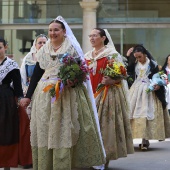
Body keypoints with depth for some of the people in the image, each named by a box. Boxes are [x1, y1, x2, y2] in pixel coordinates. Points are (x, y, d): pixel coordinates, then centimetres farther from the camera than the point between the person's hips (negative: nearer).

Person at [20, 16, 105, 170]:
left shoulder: (72, 48, 1)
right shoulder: (43, 50, 13)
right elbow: (36, 74, 13)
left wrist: (73, 81, -24)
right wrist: (28, 96, 8)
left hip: (66, 94, -4)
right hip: (44, 94, 4)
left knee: (63, 130, -6)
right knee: (44, 130, 3)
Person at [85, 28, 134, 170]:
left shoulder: (112, 54, -4)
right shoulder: (87, 56, 15)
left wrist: (110, 81, -25)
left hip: (107, 95, -6)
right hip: (91, 95, 6)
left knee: (105, 125, -7)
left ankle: (103, 158, 0)